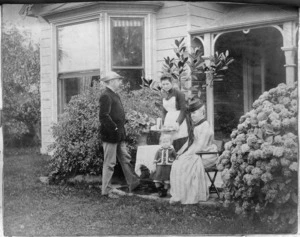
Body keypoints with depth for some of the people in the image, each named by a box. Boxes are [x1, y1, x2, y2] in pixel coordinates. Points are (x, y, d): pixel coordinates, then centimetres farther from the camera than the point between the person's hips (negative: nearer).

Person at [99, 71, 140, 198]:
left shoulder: (114, 95, 15)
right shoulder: (106, 96, -17)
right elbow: (104, 116, -25)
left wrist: (121, 129, 14)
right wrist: (115, 129, -22)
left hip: (119, 135, 10)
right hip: (110, 135, -10)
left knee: (125, 159, 14)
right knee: (109, 163, -1)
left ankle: (133, 183, 22)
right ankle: (106, 190, 9)